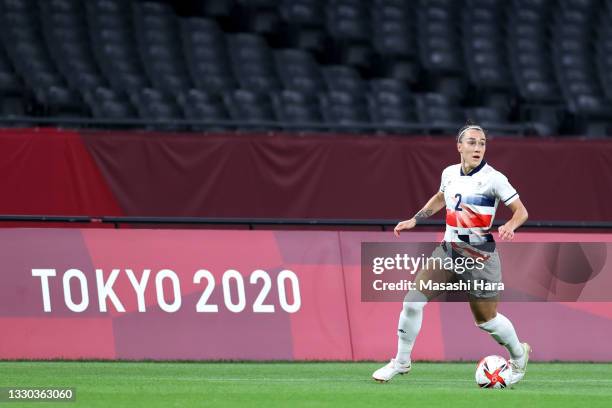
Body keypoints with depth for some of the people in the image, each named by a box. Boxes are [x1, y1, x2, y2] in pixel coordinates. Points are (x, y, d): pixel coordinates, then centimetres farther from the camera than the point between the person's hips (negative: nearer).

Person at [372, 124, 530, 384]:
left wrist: (510, 226, -31)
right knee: (413, 300, -8)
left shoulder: (493, 178, -12)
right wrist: (414, 220, 22)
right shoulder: (450, 173, 4)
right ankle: (401, 361, 7)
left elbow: (521, 211, -10)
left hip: (480, 255, -5)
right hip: (449, 249, 5)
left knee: (486, 320, 4)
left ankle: (519, 356, 34)